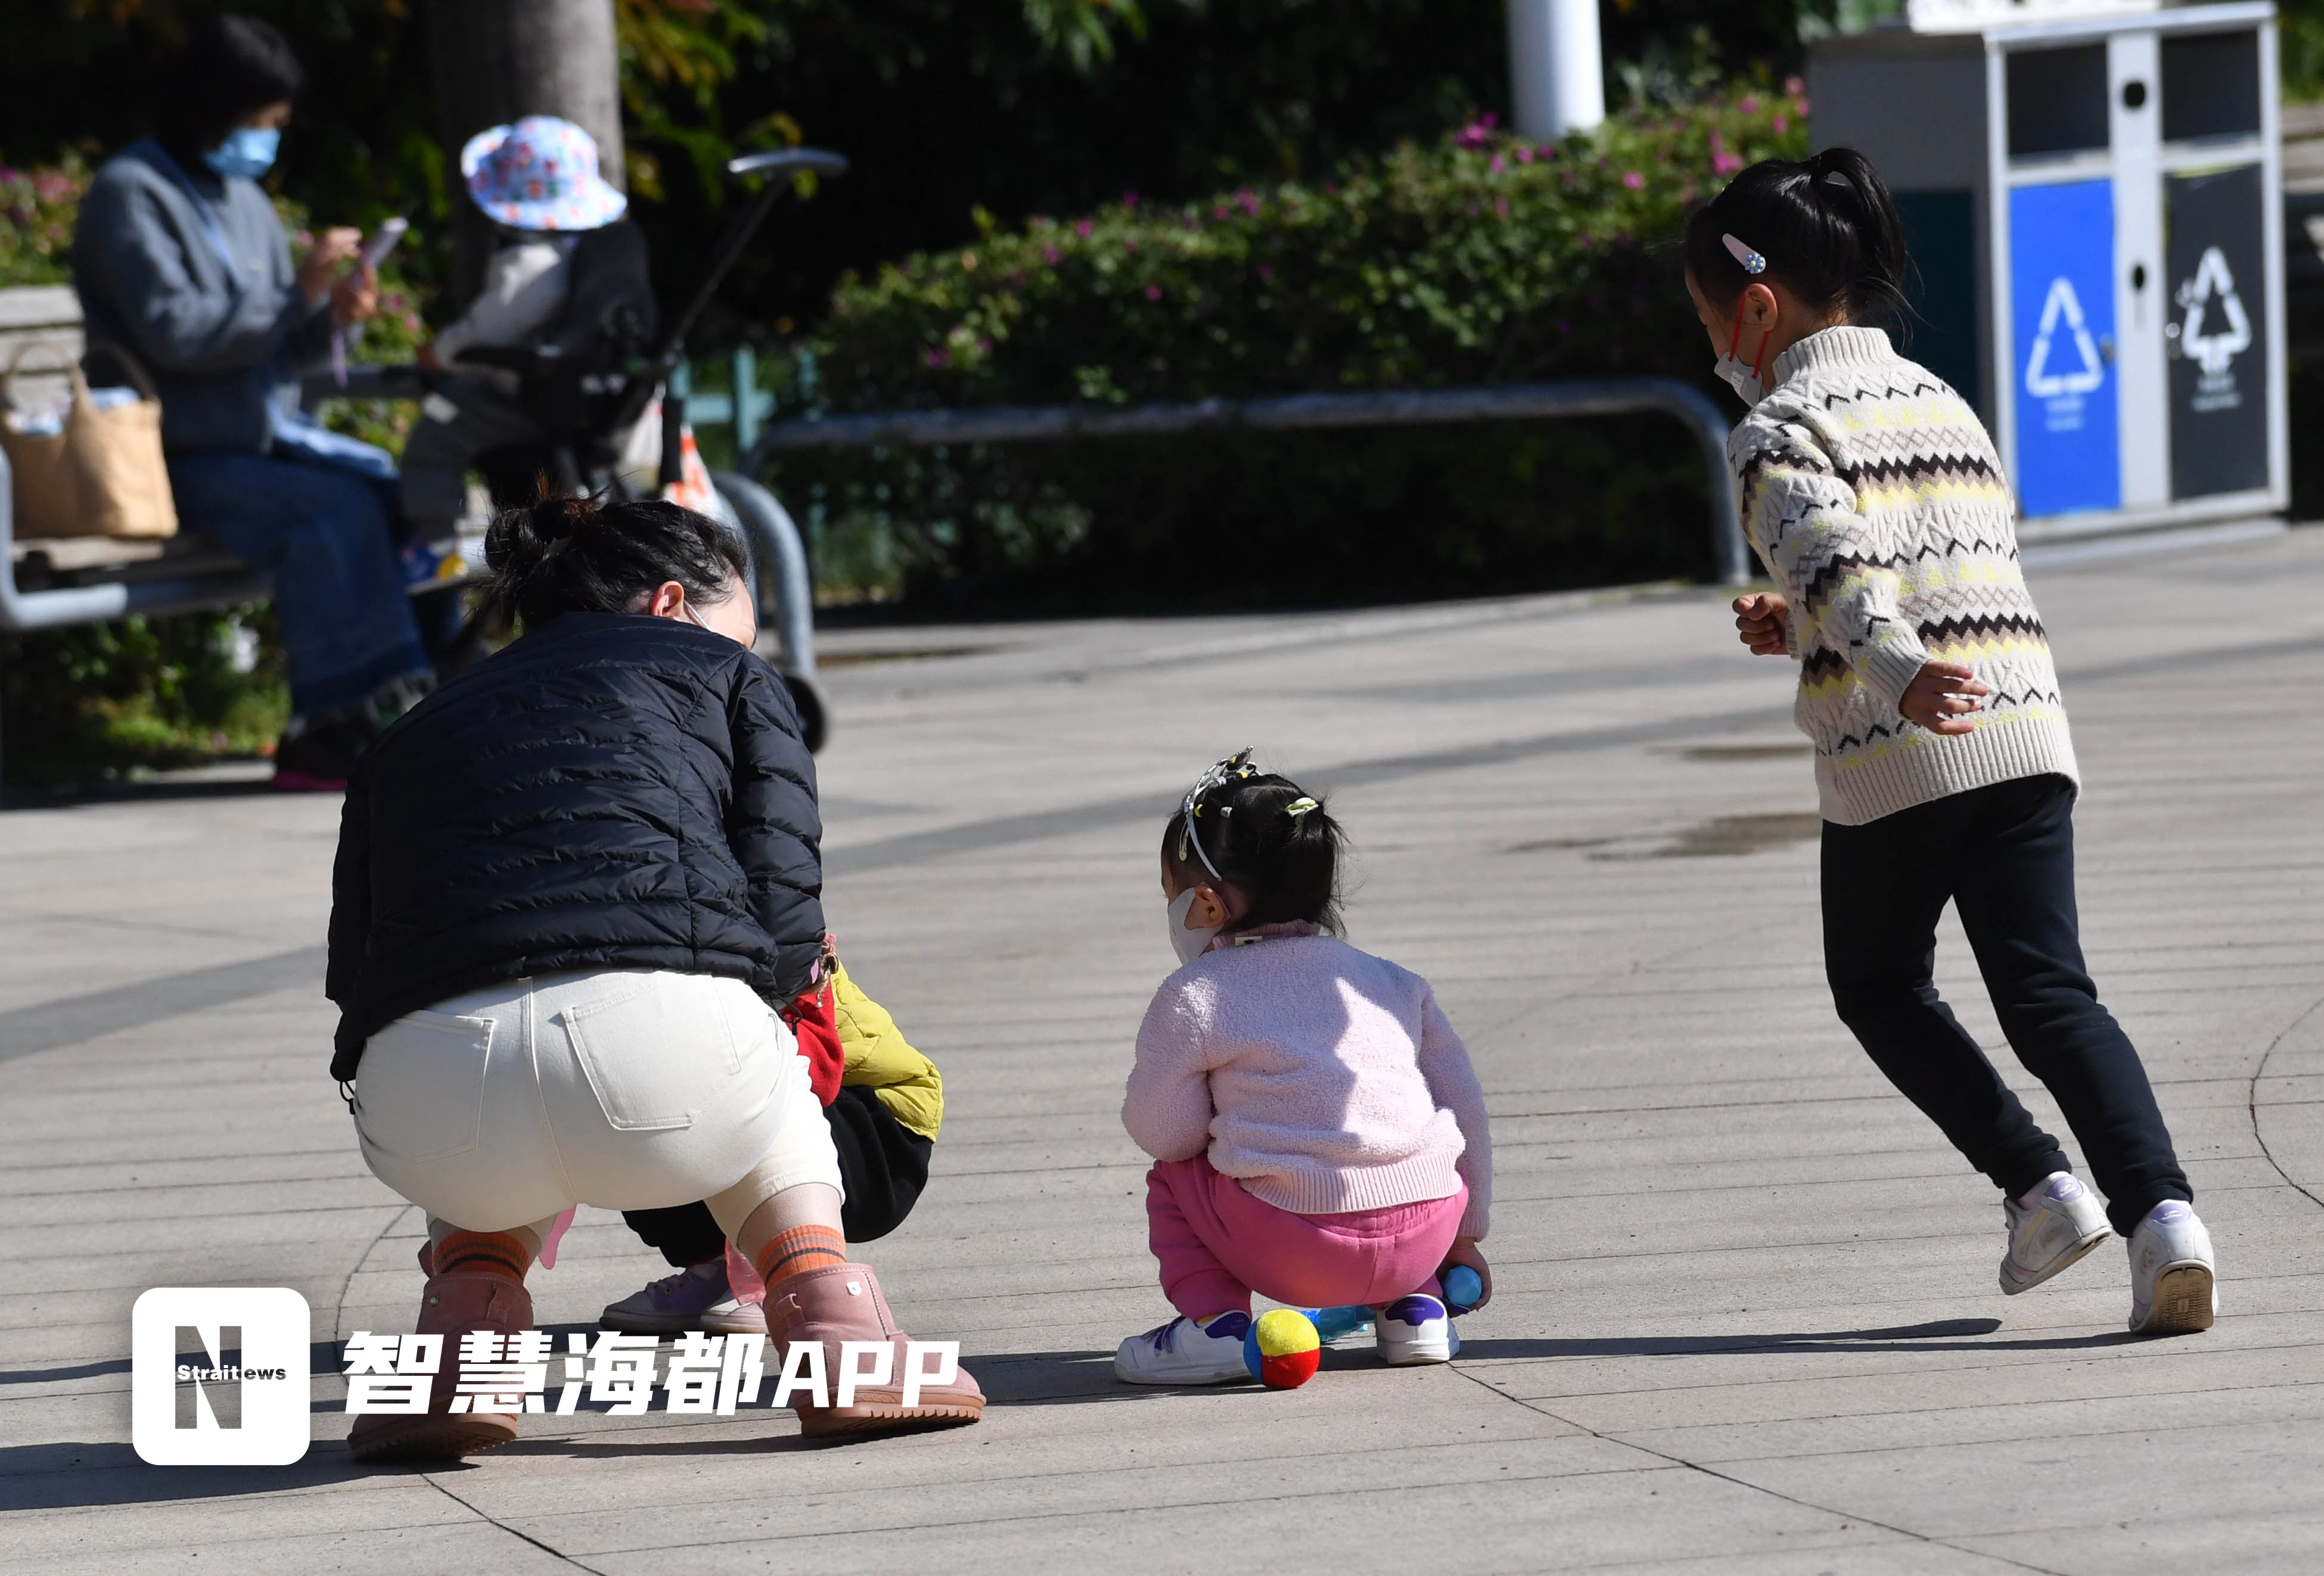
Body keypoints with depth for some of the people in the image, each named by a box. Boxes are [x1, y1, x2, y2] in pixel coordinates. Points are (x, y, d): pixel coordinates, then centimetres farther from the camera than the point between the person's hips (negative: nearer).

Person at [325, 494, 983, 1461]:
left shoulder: (409, 737, 34)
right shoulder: (723, 675, 25)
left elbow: (353, 976, 27)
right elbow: (785, 923, 12)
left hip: (429, 1116, 2)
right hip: (665, 1067, -2)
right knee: (764, 1060, 37)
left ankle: (466, 1325, 17)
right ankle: (828, 1315, 13)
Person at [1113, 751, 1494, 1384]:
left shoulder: (1193, 999, 5)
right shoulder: (1394, 983, 19)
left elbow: (1163, 1133, 4)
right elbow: (1467, 1111, 20)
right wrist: (1464, 1236, 30)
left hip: (1296, 1249, -4)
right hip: (1425, 1234, 4)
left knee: (1174, 1178, 22)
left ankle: (1213, 1318, 4)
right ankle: (1415, 1308, 23)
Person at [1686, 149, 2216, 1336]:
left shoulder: (1780, 431, -4)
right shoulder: (1942, 403, 19)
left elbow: (1838, 560, -22)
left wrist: (1894, 666, -38)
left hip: (1891, 756, -6)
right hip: (2030, 732, 6)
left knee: (1880, 987, 17)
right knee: (2049, 995, 2)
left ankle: (2038, 1186, 4)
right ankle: (2158, 1207, -19)